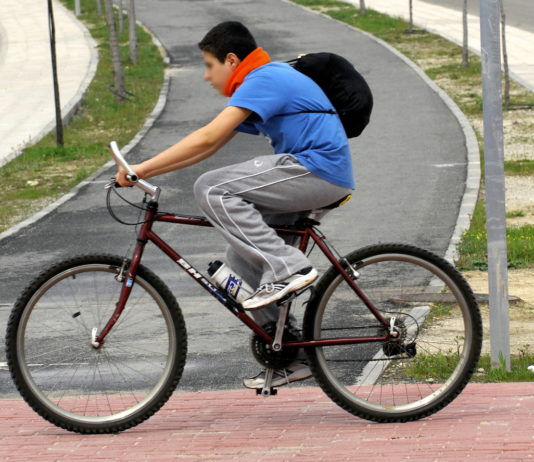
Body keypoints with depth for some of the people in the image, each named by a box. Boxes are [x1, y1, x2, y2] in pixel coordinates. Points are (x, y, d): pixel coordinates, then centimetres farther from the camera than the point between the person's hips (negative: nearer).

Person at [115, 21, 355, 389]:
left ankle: (287, 268, -18)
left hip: (318, 170, -10)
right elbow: (209, 146, 19)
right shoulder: (264, 82, 21)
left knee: (212, 190, -16)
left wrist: (144, 168, -18)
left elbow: (206, 138, -20)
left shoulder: (264, 80, -11)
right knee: (243, 257, 10)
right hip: (322, 178, 10)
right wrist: (148, 171, 12)